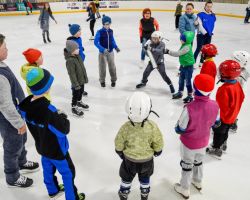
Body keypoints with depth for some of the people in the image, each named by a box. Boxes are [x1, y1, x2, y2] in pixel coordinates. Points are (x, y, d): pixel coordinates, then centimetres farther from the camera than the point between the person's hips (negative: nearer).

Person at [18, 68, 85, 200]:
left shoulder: (25, 105, -15)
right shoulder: (48, 111, -38)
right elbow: (64, 129, -26)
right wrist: (62, 117, -9)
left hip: (41, 146, 7)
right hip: (56, 150, -7)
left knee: (48, 169, 28)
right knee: (68, 173, 15)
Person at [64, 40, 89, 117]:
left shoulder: (77, 56, -1)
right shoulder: (70, 61, -28)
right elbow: (72, 74, -26)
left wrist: (85, 77, 14)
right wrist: (76, 84, -22)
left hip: (82, 80, 8)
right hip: (76, 82, -8)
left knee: (81, 92, 26)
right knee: (76, 95, 9)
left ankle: (79, 102, 51)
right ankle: (74, 108, 28)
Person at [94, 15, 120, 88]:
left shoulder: (111, 31, -2)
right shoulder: (99, 32, -17)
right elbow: (96, 42, -18)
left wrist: (116, 47, 0)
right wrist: (103, 49, -27)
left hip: (110, 52, 4)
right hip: (102, 52, -3)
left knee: (112, 66, 11)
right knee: (102, 67, 10)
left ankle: (113, 80, 29)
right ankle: (102, 81, 28)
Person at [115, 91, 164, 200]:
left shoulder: (125, 128, -30)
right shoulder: (152, 127, -30)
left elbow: (119, 144, -13)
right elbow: (158, 143, -13)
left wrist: (120, 152, 9)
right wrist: (157, 151, 9)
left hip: (129, 159, 0)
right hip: (147, 159, 1)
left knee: (127, 177, 26)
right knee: (145, 178, 28)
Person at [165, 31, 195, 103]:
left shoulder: (187, 47, -24)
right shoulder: (184, 45, 6)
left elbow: (178, 53, -27)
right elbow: (179, 54, 13)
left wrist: (168, 52, -24)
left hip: (188, 66, -9)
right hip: (183, 65, 9)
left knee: (188, 81, 1)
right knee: (181, 80, 19)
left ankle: (190, 96, 15)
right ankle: (180, 93, 36)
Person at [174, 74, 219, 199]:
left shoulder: (189, 108, -36)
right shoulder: (215, 106, -20)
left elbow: (179, 130, -24)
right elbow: (214, 123, 0)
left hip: (189, 143, -4)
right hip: (203, 142, 4)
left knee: (187, 165, 19)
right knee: (199, 162, 30)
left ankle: (184, 190, 40)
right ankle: (198, 182, 55)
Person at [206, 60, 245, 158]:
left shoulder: (224, 89, -34)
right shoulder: (238, 85, -6)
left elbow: (221, 106, -30)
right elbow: (241, 98, 8)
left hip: (223, 117, -8)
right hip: (232, 116, 8)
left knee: (218, 133, 11)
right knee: (225, 131, 27)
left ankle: (216, 149, 26)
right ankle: (223, 145, 47)